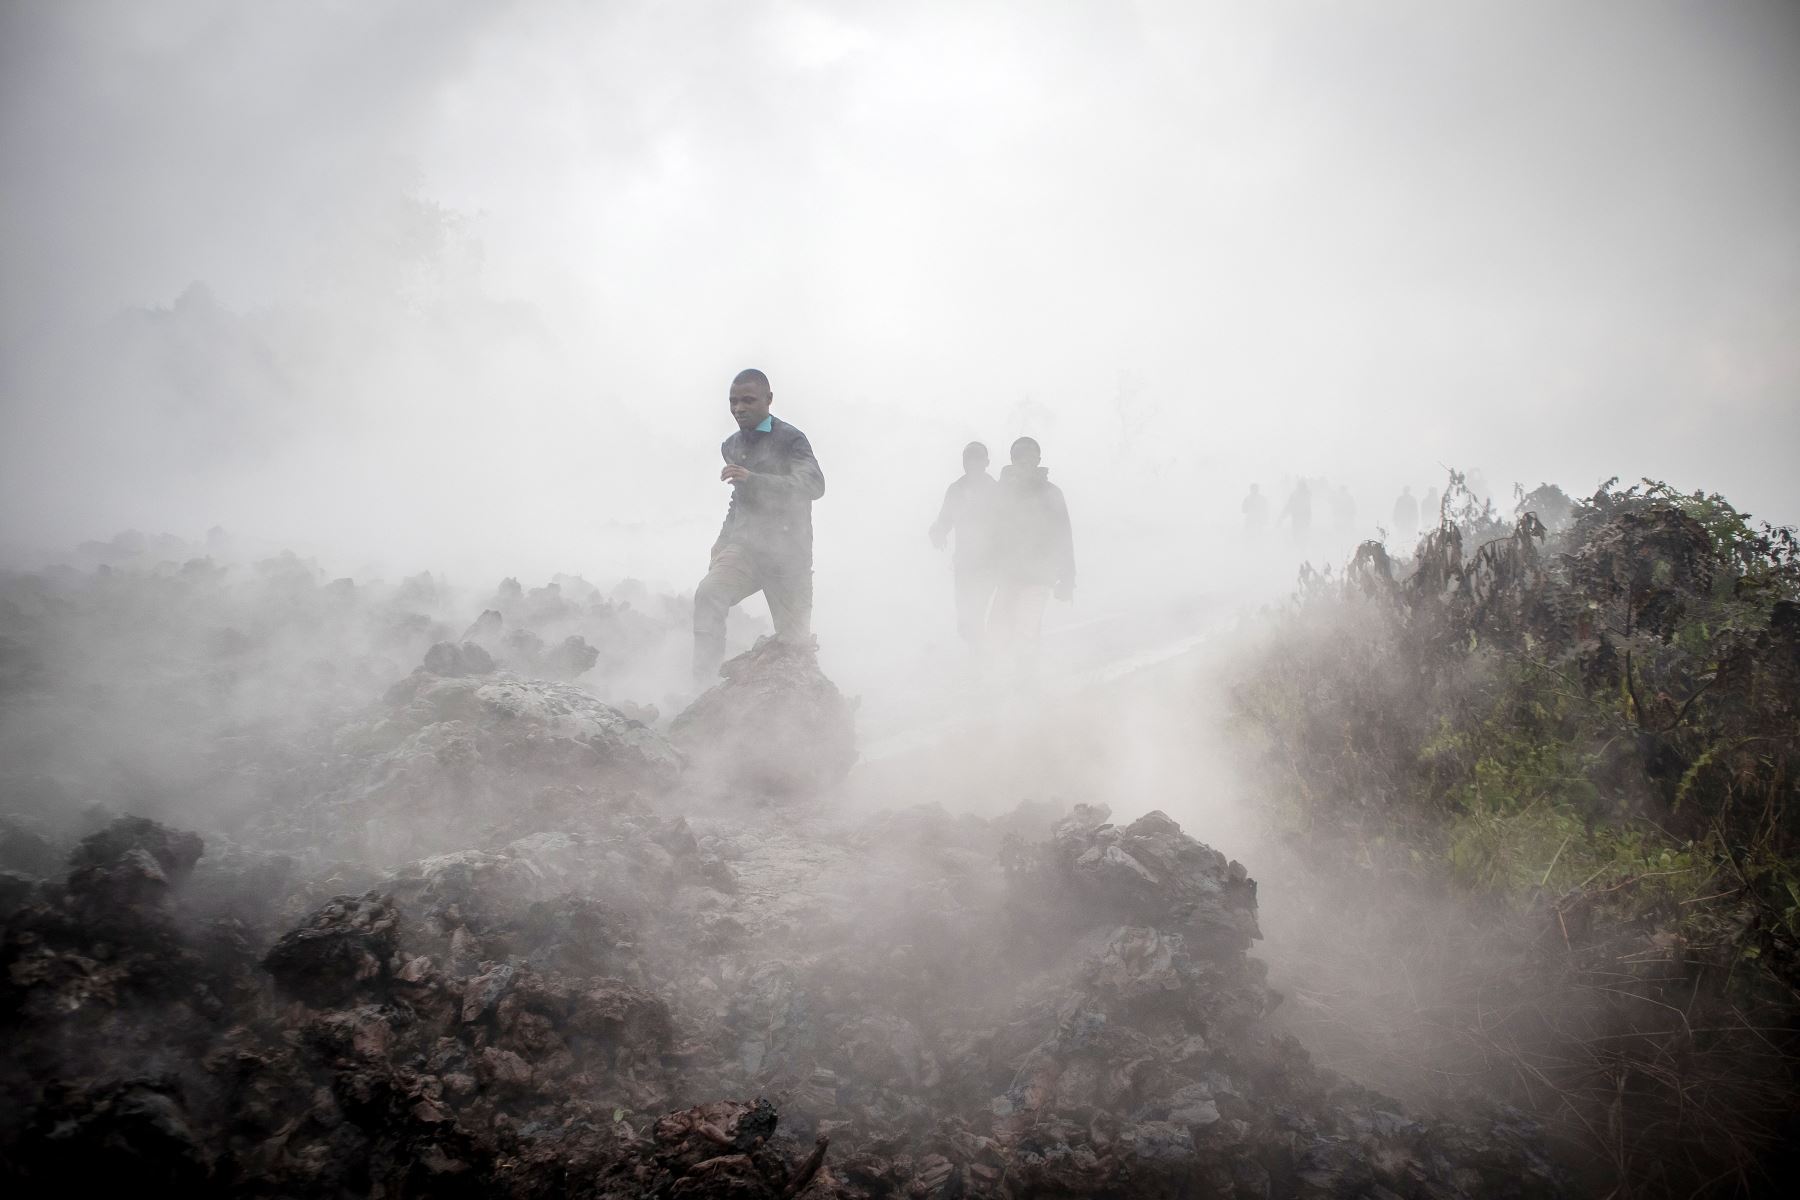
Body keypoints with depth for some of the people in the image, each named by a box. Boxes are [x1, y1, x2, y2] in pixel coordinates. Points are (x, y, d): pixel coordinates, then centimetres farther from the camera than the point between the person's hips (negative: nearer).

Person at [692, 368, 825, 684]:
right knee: (707, 594, -24)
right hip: (745, 546, 4)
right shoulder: (731, 446, 14)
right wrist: (721, 543, 20)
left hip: (787, 550, -4)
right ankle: (706, 687, -26)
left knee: (795, 638, 3)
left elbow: (813, 485, -25)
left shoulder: (790, 439, -8)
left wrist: (752, 479, -34)